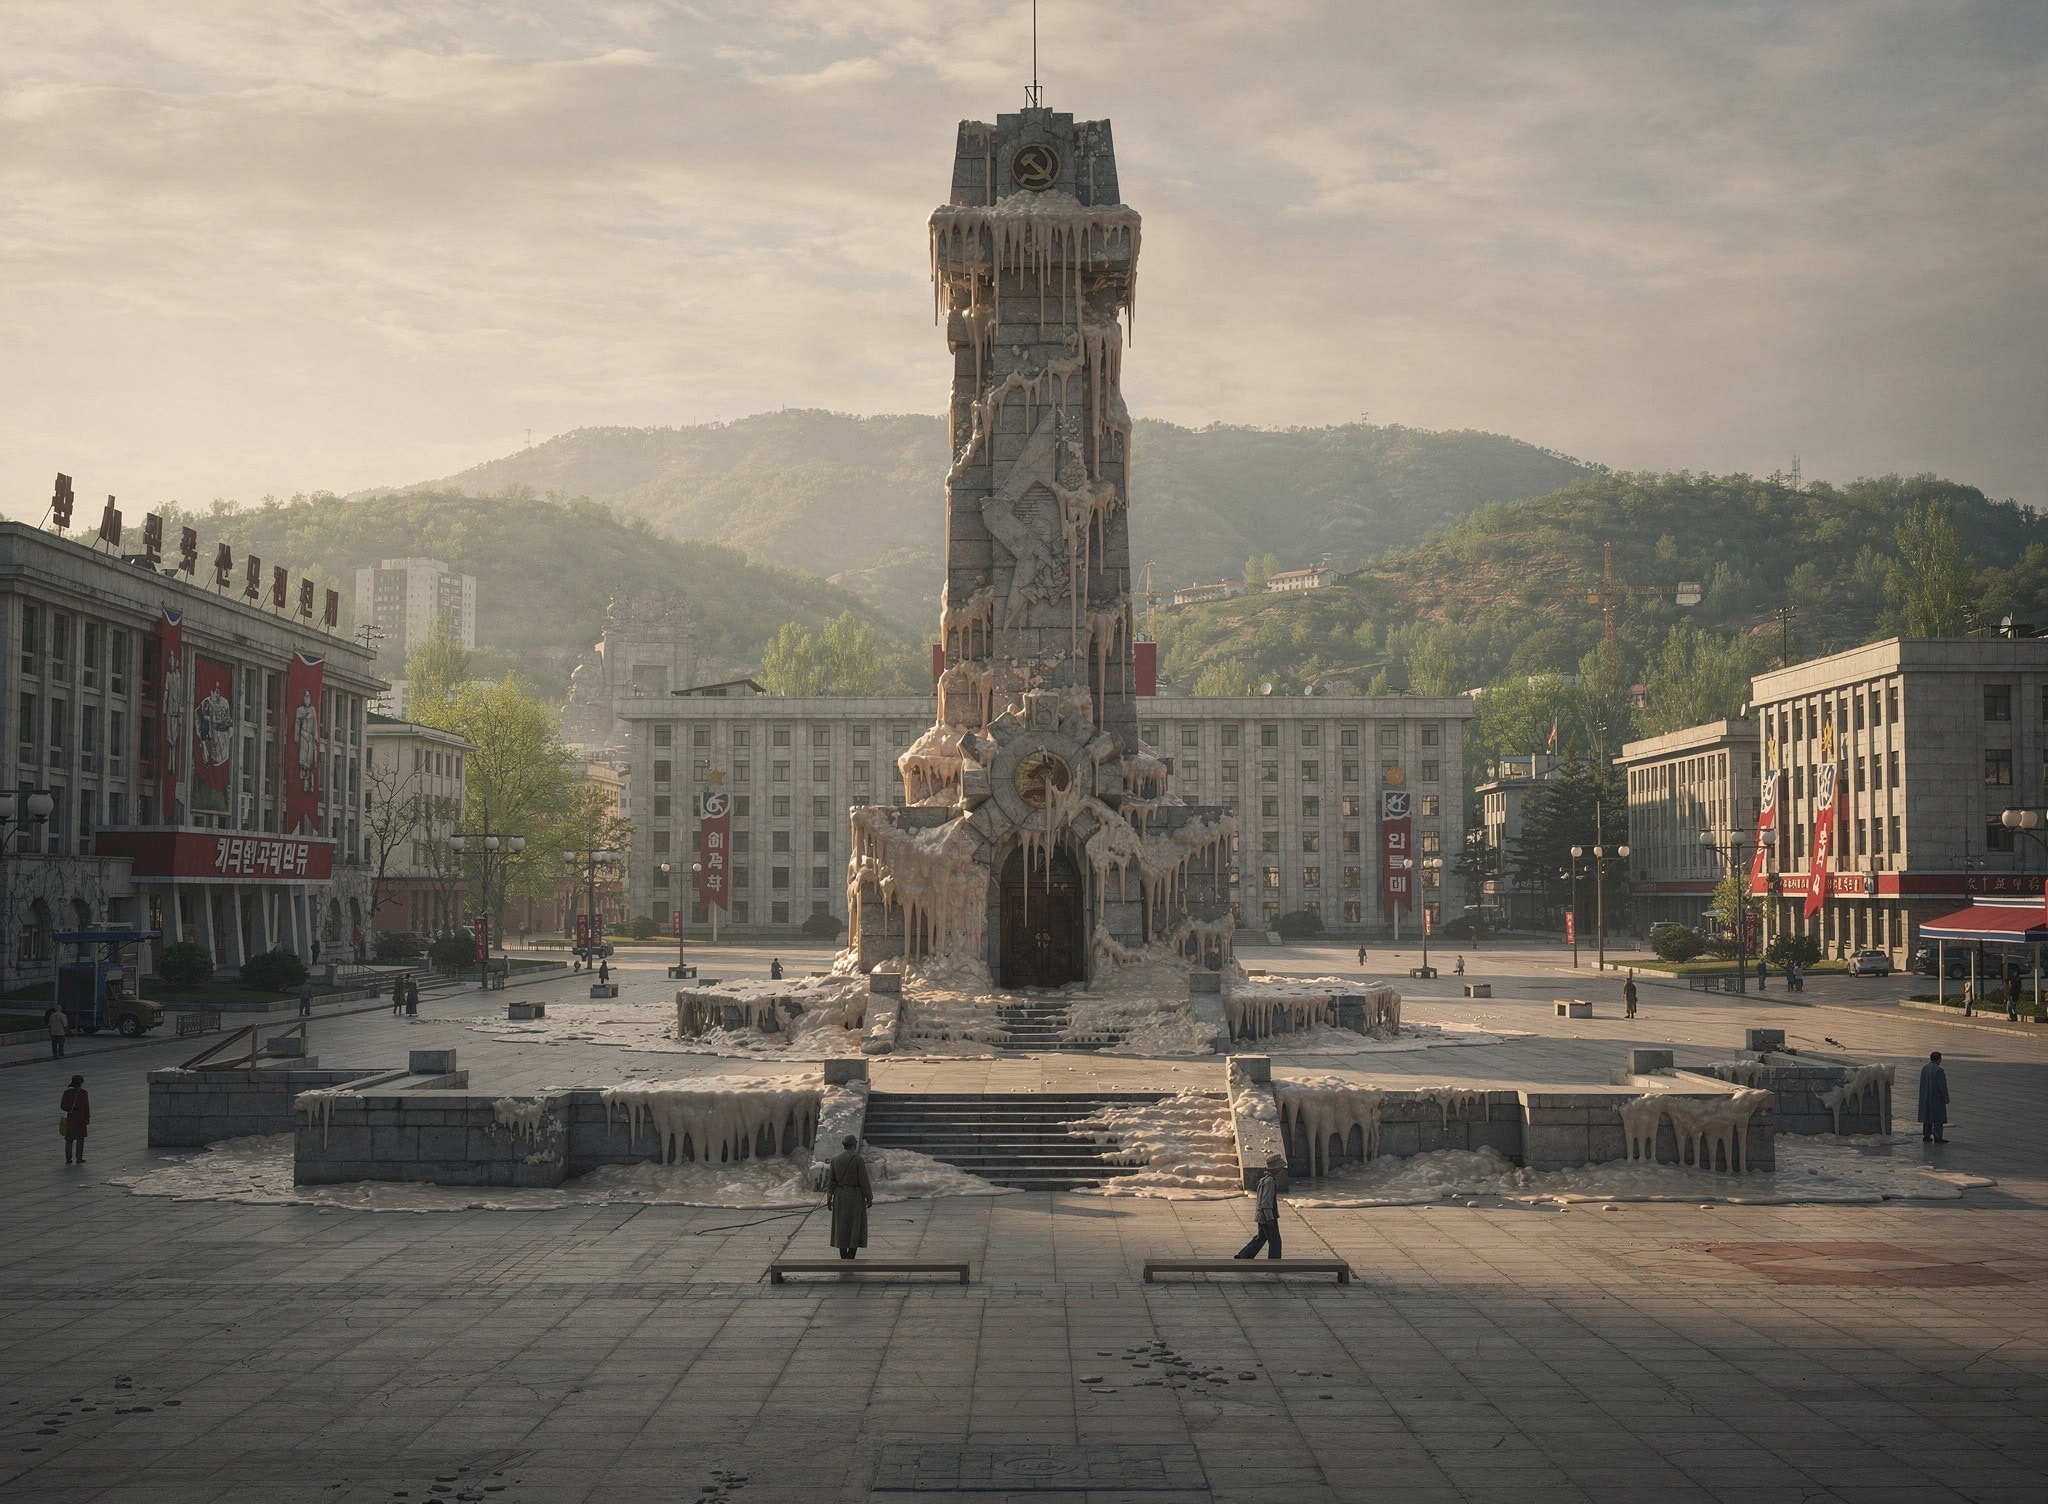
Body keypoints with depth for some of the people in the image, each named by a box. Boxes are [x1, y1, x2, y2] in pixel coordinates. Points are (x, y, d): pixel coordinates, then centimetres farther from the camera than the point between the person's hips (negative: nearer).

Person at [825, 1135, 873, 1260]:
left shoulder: (835, 1159, 1)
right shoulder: (858, 1160, -13)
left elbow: (831, 1179, 2)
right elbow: (864, 1180, -12)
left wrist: (829, 1198, 6)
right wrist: (869, 1198, -3)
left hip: (840, 1196, 5)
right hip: (855, 1196, -5)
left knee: (842, 1228, 10)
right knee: (855, 1228, 1)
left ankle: (843, 1260, 9)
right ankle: (850, 1260, -4)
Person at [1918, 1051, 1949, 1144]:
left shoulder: (1924, 1068, 4)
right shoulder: (1938, 1070, -19)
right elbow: (1942, 1086, -19)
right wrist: (1946, 1098, -12)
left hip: (1926, 1097, 7)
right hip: (1937, 1098, -7)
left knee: (1927, 1116, 12)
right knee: (1938, 1118, -1)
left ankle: (1926, 1136, 12)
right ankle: (1937, 1137, -3)